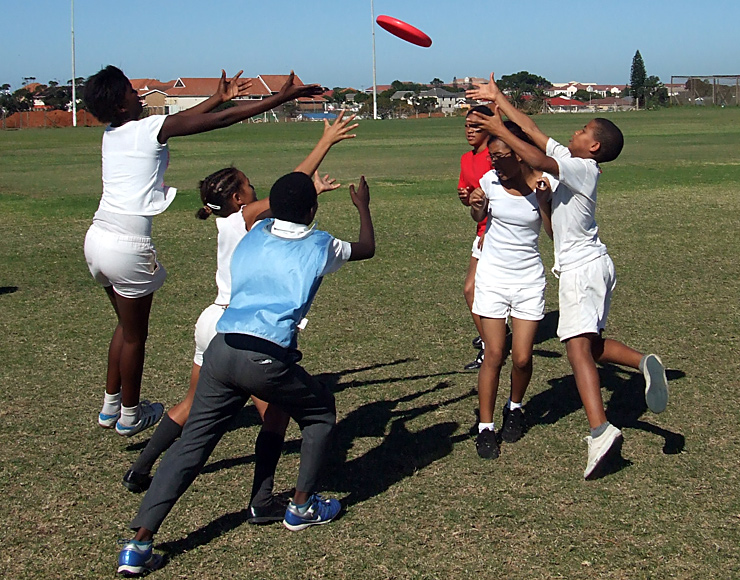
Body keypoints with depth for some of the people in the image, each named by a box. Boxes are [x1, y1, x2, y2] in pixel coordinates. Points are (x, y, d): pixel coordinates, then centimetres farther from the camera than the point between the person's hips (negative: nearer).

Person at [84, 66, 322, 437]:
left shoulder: (111, 134, 11)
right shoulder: (149, 128, -11)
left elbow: (174, 124, 26)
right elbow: (224, 120, -10)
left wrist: (218, 97, 34)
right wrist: (281, 98, -5)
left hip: (97, 238, 8)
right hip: (128, 245, -8)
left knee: (125, 325, 24)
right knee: (134, 334, 10)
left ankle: (110, 407, 34)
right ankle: (130, 416, 25)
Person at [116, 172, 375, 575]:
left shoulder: (254, 235, 20)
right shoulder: (319, 246, 11)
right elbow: (367, 249, 33)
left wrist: (301, 192, 60)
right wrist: (362, 206, 50)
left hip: (221, 350, 4)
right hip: (267, 359, -4)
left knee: (191, 444, 7)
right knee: (320, 412, 24)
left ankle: (138, 546, -1)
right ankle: (302, 507, 29)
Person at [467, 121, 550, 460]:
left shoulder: (542, 183, -11)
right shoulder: (490, 180, -4)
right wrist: (476, 205, -6)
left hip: (529, 278, -1)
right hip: (493, 276, 1)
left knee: (522, 358, -1)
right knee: (494, 355, -5)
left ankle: (514, 409, 29)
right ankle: (485, 426, 7)